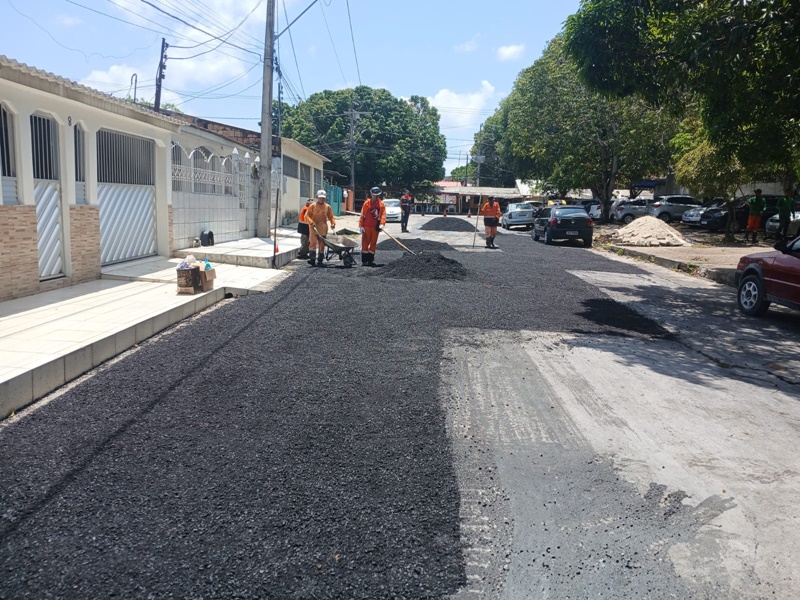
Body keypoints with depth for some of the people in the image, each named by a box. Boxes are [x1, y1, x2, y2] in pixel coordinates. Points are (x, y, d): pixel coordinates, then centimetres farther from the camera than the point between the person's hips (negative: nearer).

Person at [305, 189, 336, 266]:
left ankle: (320, 260, 12)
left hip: (323, 229, 2)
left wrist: (333, 222, -5)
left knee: (322, 244, 5)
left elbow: (331, 217, 14)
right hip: (313, 228, -2)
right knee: (313, 242, -16)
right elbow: (307, 215, -1)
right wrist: (311, 222, -17)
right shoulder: (313, 206, 3)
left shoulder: (327, 207, 9)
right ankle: (312, 258, -16)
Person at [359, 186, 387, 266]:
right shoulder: (367, 203, -2)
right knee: (365, 243, 0)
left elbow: (383, 215, -2)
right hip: (367, 227, -2)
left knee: (373, 244, 9)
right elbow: (362, 215, -1)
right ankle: (364, 260, 5)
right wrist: (361, 226, -6)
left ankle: (371, 260, 17)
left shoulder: (382, 204, 3)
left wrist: (382, 224, -17)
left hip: (376, 227, 2)